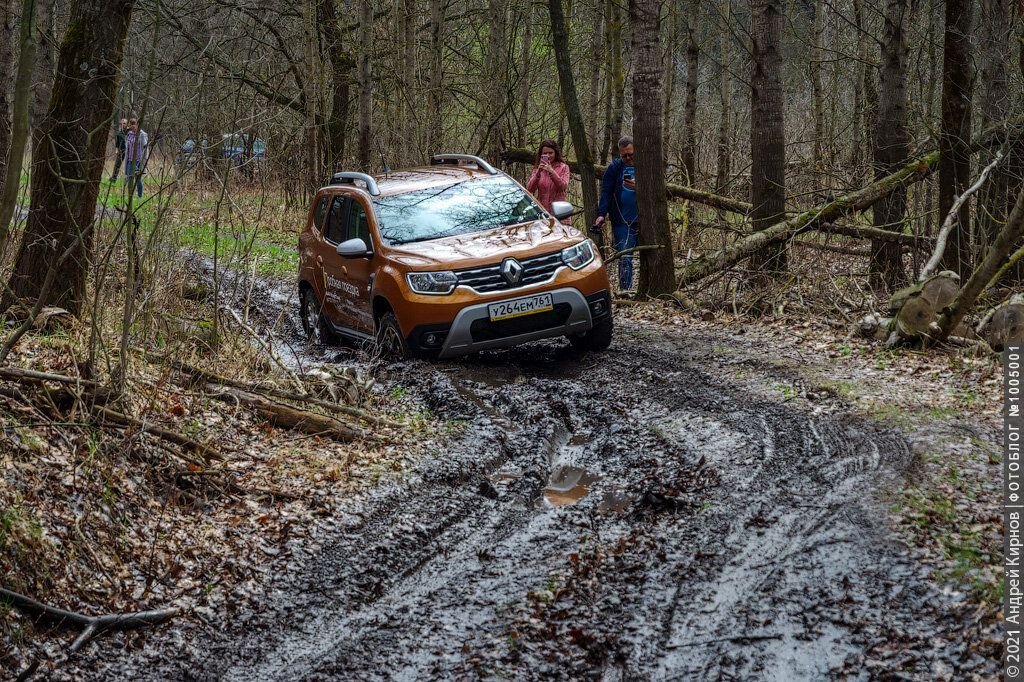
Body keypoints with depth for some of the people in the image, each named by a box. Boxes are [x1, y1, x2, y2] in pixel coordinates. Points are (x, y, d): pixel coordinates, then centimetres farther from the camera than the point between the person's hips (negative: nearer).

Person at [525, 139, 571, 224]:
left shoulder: (563, 167, 7)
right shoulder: (537, 168, 13)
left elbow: (563, 187, -7)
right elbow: (529, 189, 2)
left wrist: (551, 172, -17)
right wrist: (538, 173, -12)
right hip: (541, 210, 2)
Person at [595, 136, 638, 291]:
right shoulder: (614, 168, 4)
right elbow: (606, 191, 0)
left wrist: (638, 187, -18)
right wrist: (602, 214, -13)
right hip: (622, 222, -1)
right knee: (624, 258, -7)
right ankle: (625, 291, -6)